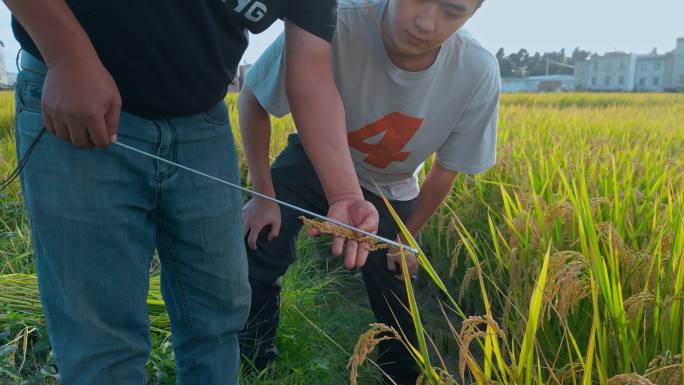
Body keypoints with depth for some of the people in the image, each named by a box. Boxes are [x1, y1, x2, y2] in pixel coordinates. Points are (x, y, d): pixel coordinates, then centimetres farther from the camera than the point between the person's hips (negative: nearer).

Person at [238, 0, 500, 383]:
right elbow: (252, 100, -19)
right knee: (256, 243, -21)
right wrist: (264, 196, -18)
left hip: (388, 190, 1)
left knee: (394, 300, 9)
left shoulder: (479, 75, -30)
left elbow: (446, 171, -10)